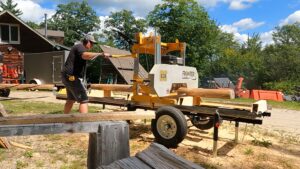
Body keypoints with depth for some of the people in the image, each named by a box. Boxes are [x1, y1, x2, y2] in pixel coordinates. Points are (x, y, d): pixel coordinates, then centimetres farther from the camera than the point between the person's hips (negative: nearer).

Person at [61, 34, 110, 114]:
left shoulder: (79, 48, 21)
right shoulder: (80, 47, -12)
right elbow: (86, 55, -35)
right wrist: (101, 54, -38)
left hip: (69, 77, 11)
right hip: (72, 77, -11)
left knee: (71, 100, 23)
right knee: (84, 100, -13)